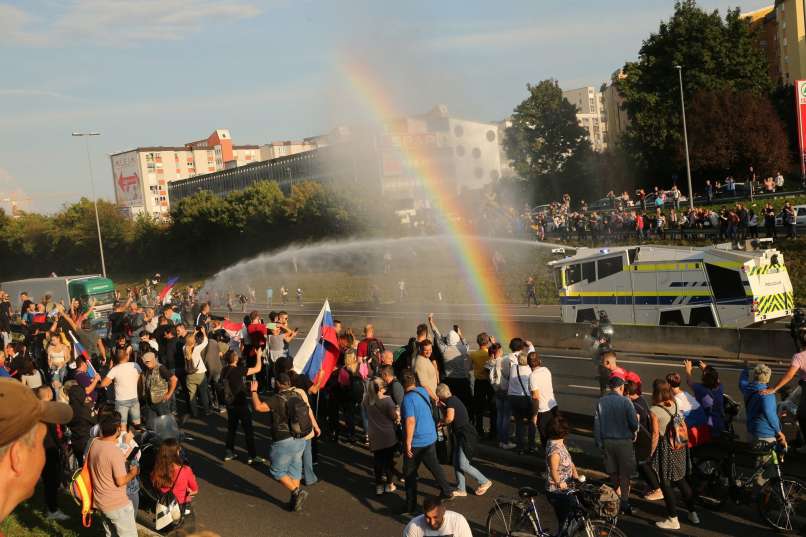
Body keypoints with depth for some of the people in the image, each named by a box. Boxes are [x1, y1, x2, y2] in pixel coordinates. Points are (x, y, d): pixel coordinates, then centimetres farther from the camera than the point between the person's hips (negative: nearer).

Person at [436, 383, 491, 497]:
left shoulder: (450, 400, -13)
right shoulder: (455, 400, 16)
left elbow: (449, 418, -27)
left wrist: (441, 421, -8)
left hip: (465, 435, -10)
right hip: (460, 436, 10)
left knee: (463, 465, -8)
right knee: (456, 463, 10)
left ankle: (484, 482, 4)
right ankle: (461, 489, 16)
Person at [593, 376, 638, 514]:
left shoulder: (601, 401, -4)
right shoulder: (625, 402, -14)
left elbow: (596, 423, -1)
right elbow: (634, 424, -14)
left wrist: (599, 442, 9)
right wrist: (632, 432, 9)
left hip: (607, 441, 4)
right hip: (624, 441, -4)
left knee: (612, 473, 18)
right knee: (624, 474, 8)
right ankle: (624, 502, 10)